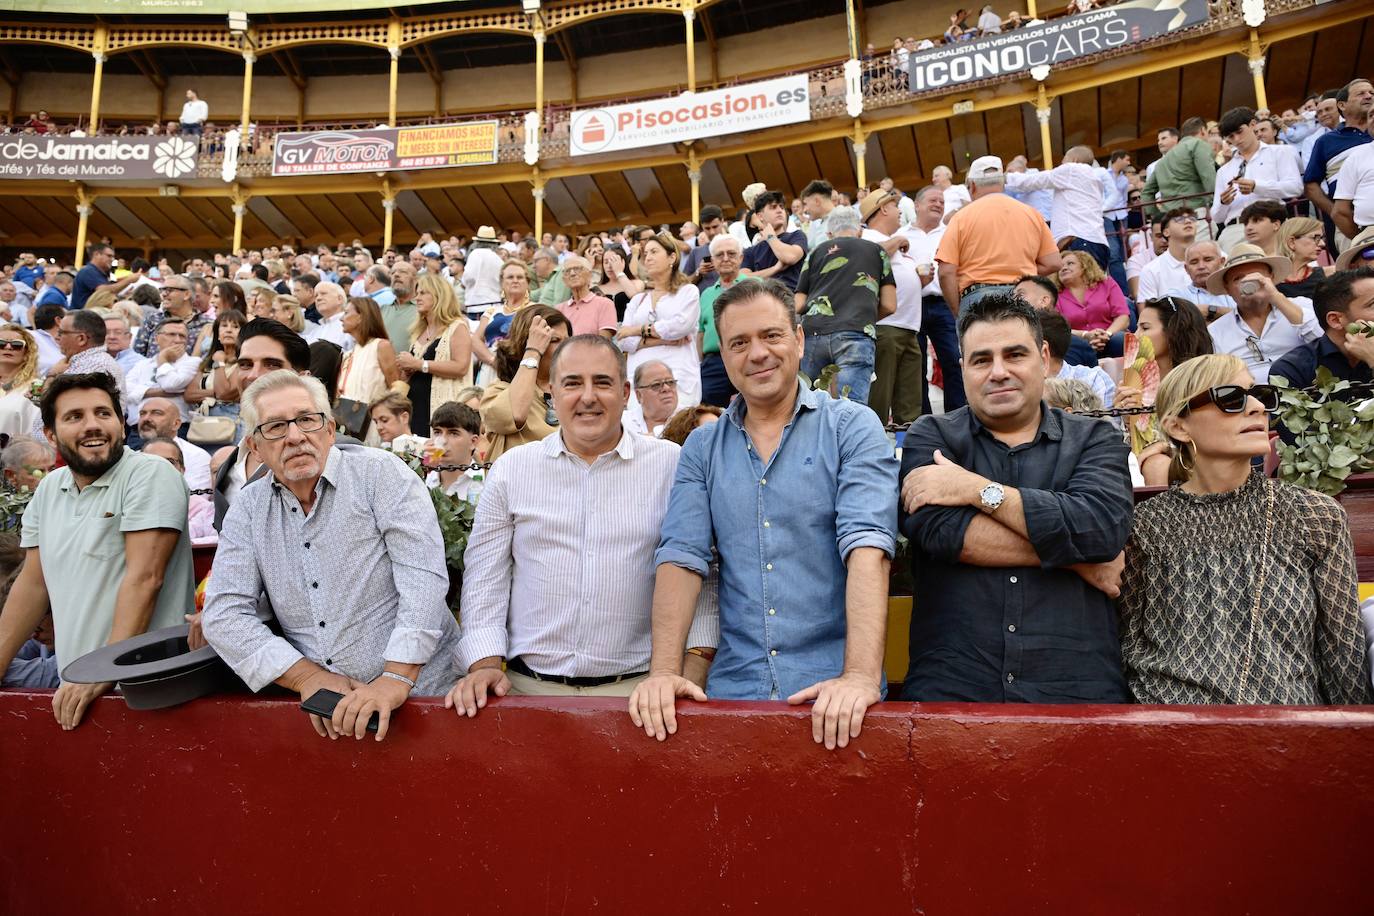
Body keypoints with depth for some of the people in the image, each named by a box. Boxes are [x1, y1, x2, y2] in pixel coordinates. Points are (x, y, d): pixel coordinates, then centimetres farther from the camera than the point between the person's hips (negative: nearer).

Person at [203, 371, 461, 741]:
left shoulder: (380, 472, -3)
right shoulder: (248, 509, 8)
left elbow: (423, 575, -12)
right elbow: (224, 613, 3)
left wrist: (397, 678, -20)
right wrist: (307, 676, -8)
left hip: (417, 692, -4)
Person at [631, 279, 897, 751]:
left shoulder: (853, 428, -2)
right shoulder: (702, 448, 8)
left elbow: (867, 546, -14)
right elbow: (681, 557, -1)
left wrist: (861, 675, -25)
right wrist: (664, 671, -14)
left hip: (832, 692, -2)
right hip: (732, 686, 3)